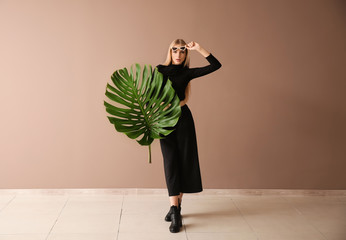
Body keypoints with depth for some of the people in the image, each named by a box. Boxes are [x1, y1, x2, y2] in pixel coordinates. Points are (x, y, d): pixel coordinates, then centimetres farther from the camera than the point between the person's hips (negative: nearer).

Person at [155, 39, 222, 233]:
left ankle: (177, 206, 14)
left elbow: (216, 65, -1)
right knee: (171, 162, -4)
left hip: (183, 119, 0)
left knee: (185, 161, 1)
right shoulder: (160, 70, 8)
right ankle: (175, 211, -5)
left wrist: (199, 49, -7)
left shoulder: (187, 73, 5)